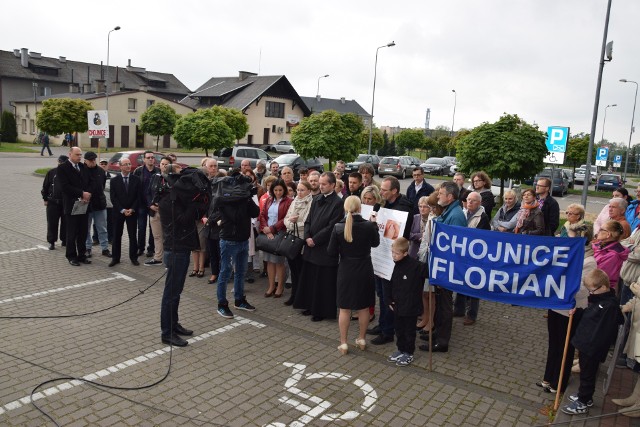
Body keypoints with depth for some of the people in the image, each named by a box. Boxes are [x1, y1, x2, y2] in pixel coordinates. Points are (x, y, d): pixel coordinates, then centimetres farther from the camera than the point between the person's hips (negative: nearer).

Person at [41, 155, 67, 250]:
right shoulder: (51, 172, 2)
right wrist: (45, 199, 4)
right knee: (52, 223, 2)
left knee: (65, 222, 7)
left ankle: (64, 240, 20)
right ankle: (51, 242, 10)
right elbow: (45, 186, 8)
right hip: (52, 203, 0)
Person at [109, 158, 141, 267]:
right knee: (116, 236, 5)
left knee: (133, 235, 4)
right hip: (118, 212, 0)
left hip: (132, 212, 0)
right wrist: (122, 210, -11)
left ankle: (133, 257, 12)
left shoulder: (136, 180, 2)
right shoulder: (114, 180, 2)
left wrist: (132, 209, -10)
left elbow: (138, 197, 1)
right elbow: (113, 198, -2)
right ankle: (115, 258, 13)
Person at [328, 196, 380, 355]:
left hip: (346, 271, -1)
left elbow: (331, 252, -7)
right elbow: (375, 242, 7)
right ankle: (361, 339, 29)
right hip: (364, 271, 1)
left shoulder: (338, 227, -13)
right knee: (364, 307, 16)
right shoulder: (369, 226, -13)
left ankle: (343, 343, 17)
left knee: (344, 308, 11)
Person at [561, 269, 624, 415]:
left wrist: (592, 348, -25)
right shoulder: (599, 300, 5)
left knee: (587, 375, 6)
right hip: (585, 345, 9)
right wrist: (577, 311, 5)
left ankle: (583, 403, 21)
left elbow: (602, 333, -27)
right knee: (585, 373, 23)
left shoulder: (609, 306, -25)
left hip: (592, 350, -9)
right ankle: (584, 396, 39)